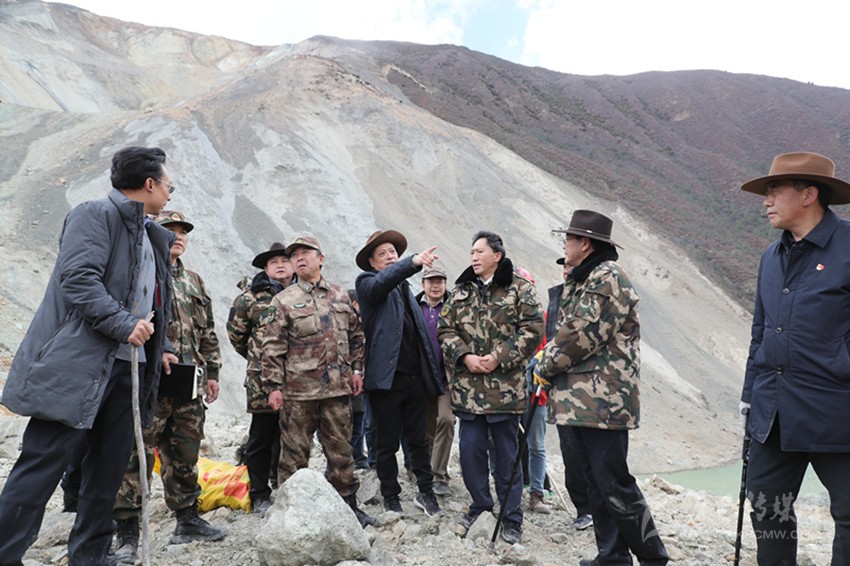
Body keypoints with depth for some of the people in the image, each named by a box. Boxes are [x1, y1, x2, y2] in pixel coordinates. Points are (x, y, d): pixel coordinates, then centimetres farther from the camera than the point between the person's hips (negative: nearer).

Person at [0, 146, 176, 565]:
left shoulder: (153, 236, 21)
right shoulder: (95, 214, -5)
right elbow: (78, 278, -19)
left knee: (109, 471, 11)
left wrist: (159, 347, 20)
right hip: (79, 365, -8)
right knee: (42, 465, -6)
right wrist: (124, 325, -23)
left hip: (127, 368, 9)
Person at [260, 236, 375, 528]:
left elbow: (355, 335, 17)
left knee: (341, 448, 13)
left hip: (338, 386, 3)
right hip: (298, 390, -3)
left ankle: (348, 503, 25)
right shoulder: (283, 301, -1)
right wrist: (273, 386, -9)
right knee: (295, 452, 5)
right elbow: (272, 347, -4)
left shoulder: (340, 296, 10)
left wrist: (356, 369, 10)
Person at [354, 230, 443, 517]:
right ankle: (391, 499, 18)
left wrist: (431, 372, 13)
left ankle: (426, 492, 24)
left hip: (415, 377, 6)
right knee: (387, 444, 6)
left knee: (418, 439, 13)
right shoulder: (367, 283, -1)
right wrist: (414, 262, -43)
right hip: (386, 377, -5)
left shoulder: (405, 288, 19)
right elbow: (383, 281, -26)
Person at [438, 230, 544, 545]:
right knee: (470, 449, 6)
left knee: (506, 453, 5)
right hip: (467, 386, 4)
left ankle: (511, 518, 18)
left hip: (504, 386, -3)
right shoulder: (460, 291, 13)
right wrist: (465, 356, -8)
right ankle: (481, 505, 27)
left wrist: (500, 357, -14)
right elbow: (445, 329, 9)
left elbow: (533, 328, -7)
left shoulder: (519, 288, 0)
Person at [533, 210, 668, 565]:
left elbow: (581, 337, -18)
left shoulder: (608, 278, -13)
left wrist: (545, 366, -6)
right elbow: (568, 333, 24)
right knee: (598, 485, 14)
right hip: (581, 400, 10)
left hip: (603, 401, -10)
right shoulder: (585, 280, 20)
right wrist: (548, 358, 7)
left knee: (614, 486, -6)